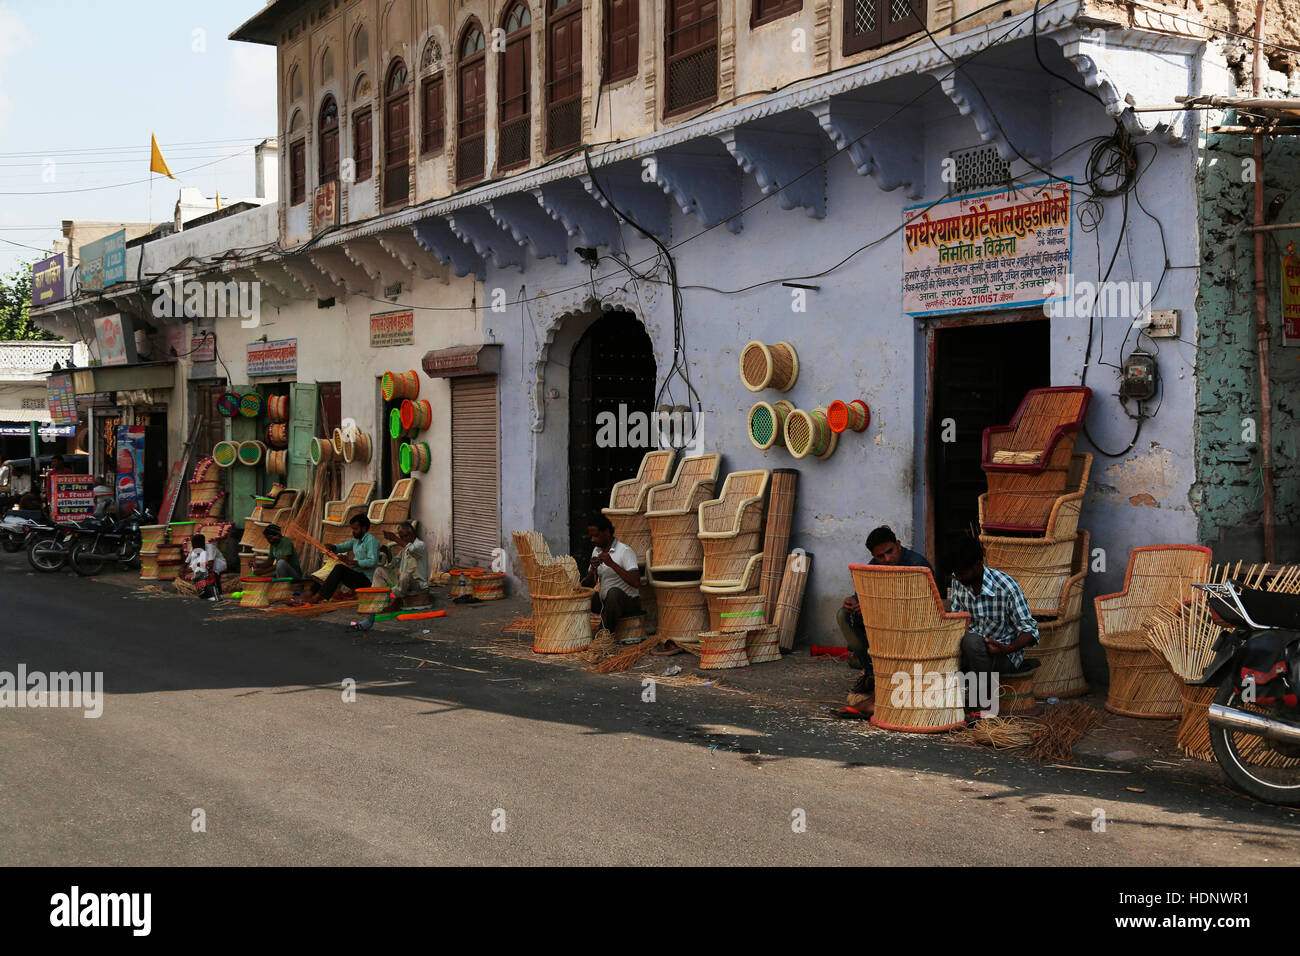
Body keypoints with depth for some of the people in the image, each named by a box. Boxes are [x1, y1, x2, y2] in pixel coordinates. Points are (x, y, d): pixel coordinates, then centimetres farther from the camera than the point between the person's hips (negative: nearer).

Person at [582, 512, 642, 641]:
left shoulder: (625, 551, -14)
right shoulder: (596, 551, 9)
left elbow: (636, 583, -27)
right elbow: (589, 583, 10)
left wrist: (612, 564, -29)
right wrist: (593, 568, -12)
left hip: (628, 603, -7)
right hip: (604, 601, 7)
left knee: (614, 592, -37)